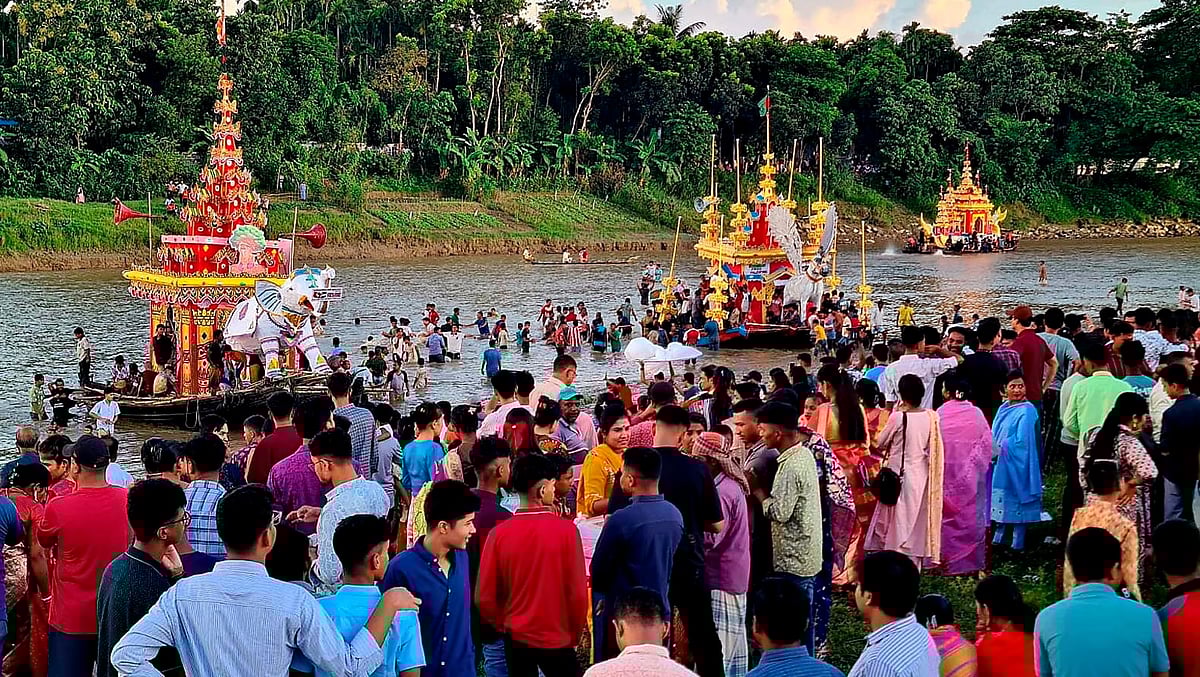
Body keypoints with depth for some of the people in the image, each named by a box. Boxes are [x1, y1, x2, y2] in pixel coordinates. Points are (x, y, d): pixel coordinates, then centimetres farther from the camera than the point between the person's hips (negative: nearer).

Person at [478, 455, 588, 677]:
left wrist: (503, 624, 12)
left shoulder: (499, 533, -10)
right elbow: (578, 592, -12)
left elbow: (485, 597, -7)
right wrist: (575, 634, 4)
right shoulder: (567, 530, -15)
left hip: (516, 638, 3)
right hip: (557, 639, -2)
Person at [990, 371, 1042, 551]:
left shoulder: (1027, 411, -14)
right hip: (1001, 464, 7)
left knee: (1016, 502, 0)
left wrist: (1001, 448, -10)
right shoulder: (1003, 409, 10)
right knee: (1000, 501, 14)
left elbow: (1021, 440, -18)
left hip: (1017, 465, -7)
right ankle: (998, 537, 23)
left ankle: (1018, 542, 8)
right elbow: (994, 435, 15)